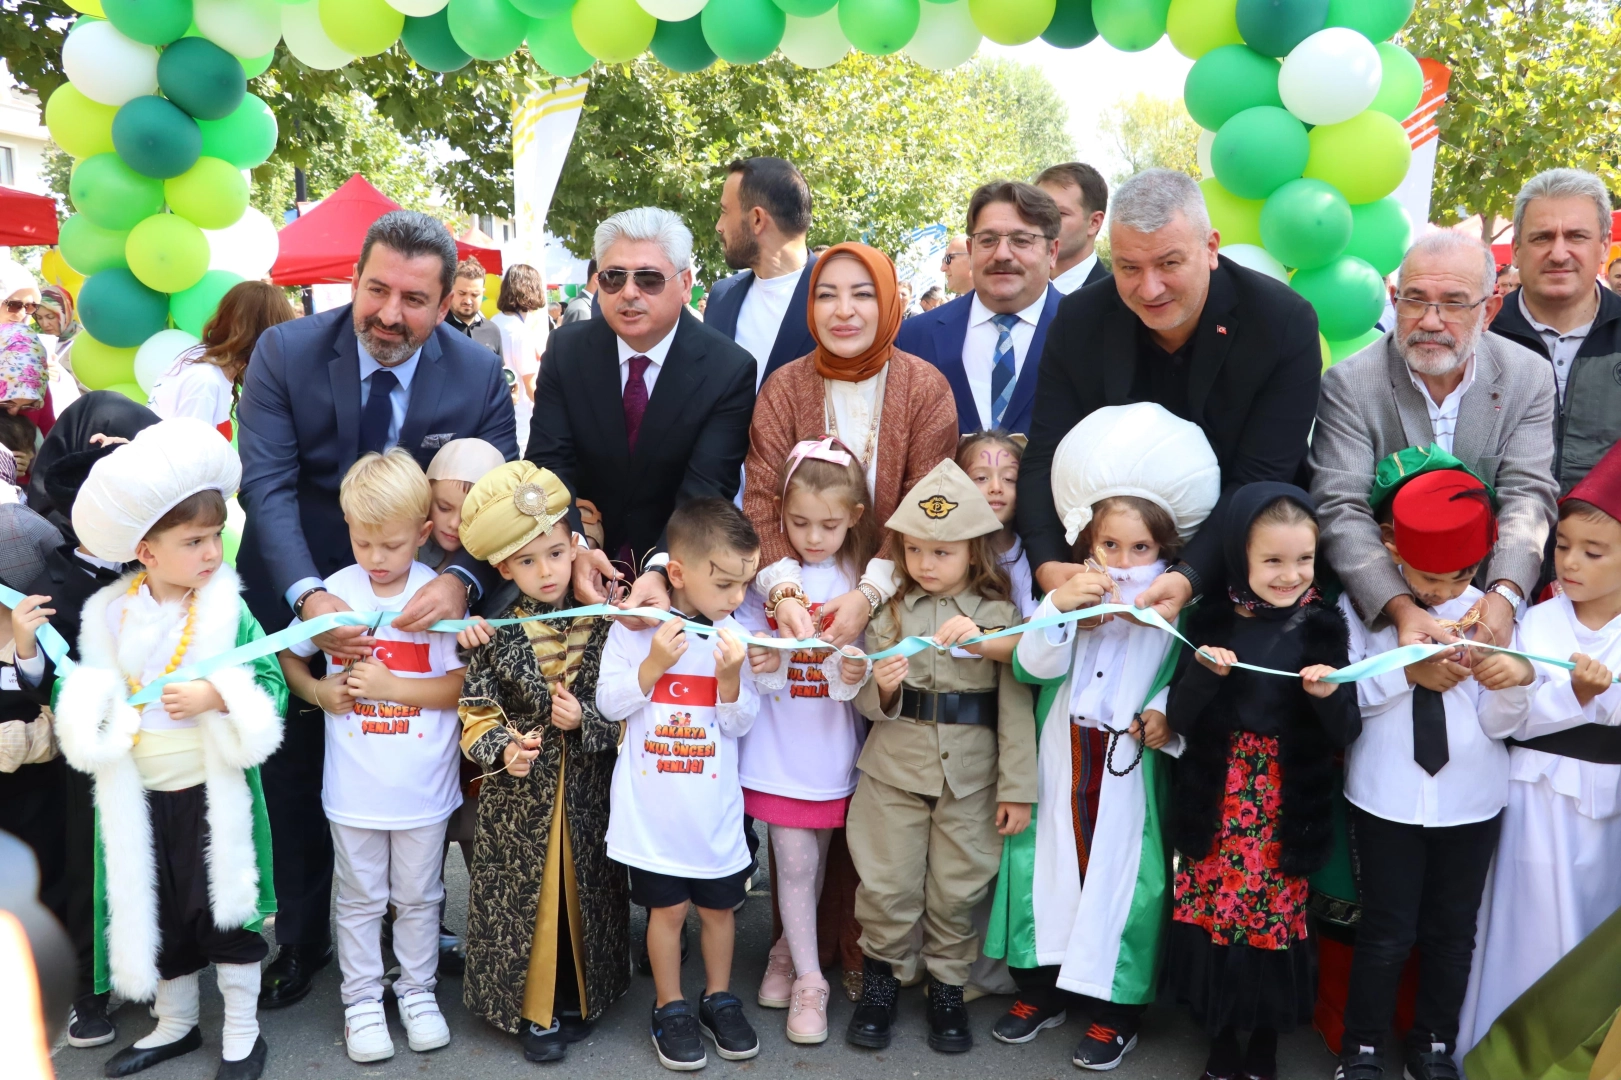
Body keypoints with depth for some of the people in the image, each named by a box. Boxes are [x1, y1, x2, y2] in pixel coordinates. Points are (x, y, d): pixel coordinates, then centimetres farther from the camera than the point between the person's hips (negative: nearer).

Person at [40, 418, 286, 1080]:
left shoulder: (228, 612, -11)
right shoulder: (109, 614, -2)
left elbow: (272, 684, -15)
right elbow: (82, 697, 2)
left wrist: (216, 696, -30)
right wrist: (31, 650, -11)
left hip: (214, 791, -4)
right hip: (137, 795, 4)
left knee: (226, 909, 5)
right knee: (153, 913, 18)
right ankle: (174, 1026, 40)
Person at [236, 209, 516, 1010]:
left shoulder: (479, 374, -13)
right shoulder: (284, 353, -15)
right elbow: (267, 484, -20)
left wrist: (461, 575, -37)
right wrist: (309, 594, -36)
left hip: (418, 600, 0)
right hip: (295, 592, 0)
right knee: (295, 772, 14)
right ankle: (298, 935, 35)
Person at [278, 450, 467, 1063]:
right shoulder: (335, 591, -6)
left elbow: (462, 685, -11)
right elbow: (287, 655, 8)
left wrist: (390, 685, -18)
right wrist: (318, 692, -10)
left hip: (422, 787, -1)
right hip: (355, 787, 1)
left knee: (417, 896, 16)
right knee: (360, 899, 15)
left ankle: (418, 990, 34)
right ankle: (361, 1000, 31)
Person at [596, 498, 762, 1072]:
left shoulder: (734, 637, -5)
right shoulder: (634, 628, -10)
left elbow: (740, 724, -4)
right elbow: (609, 704, -8)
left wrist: (730, 677, -21)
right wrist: (654, 664, -19)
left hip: (714, 805, 2)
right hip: (652, 804, -2)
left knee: (718, 905, 15)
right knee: (667, 907, 9)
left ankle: (719, 999, 35)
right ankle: (670, 1008, 28)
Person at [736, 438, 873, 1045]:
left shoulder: (862, 581, -4)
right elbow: (743, 647, -2)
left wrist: (853, 669, -27)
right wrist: (760, 663, -24)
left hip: (833, 746, 1)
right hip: (777, 746, -1)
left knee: (815, 860, 15)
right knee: (795, 863, 1)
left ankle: (788, 951, 38)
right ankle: (808, 981, 15)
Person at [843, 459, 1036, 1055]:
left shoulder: (1002, 614, -3)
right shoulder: (891, 611, 1)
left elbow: (1016, 708, -3)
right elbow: (870, 706, 5)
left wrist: (1017, 789, -4)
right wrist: (881, 689, -17)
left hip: (971, 776, -1)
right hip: (895, 767, 1)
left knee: (958, 888, 9)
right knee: (887, 886, 6)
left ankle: (947, 987, 28)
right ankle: (881, 978, 27)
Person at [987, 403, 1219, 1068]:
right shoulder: (1071, 596, -2)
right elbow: (1033, 666, -14)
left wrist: (1168, 715, -23)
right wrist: (1057, 607, -28)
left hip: (1133, 770, -2)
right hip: (1061, 763, 2)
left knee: (1123, 874, 3)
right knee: (1050, 863, 11)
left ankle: (1115, 1013, 21)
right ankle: (1042, 990, 30)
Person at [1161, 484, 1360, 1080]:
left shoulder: (1322, 627, -4)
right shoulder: (1213, 624, -3)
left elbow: (1345, 733, -4)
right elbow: (1180, 720, -5)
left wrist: (1331, 696, -24)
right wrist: (1204, 674, -22)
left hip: (1286, 808, -1)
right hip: (1217, 801, 1)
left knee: (1276, 919, 7)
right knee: (1213, 913, 8)